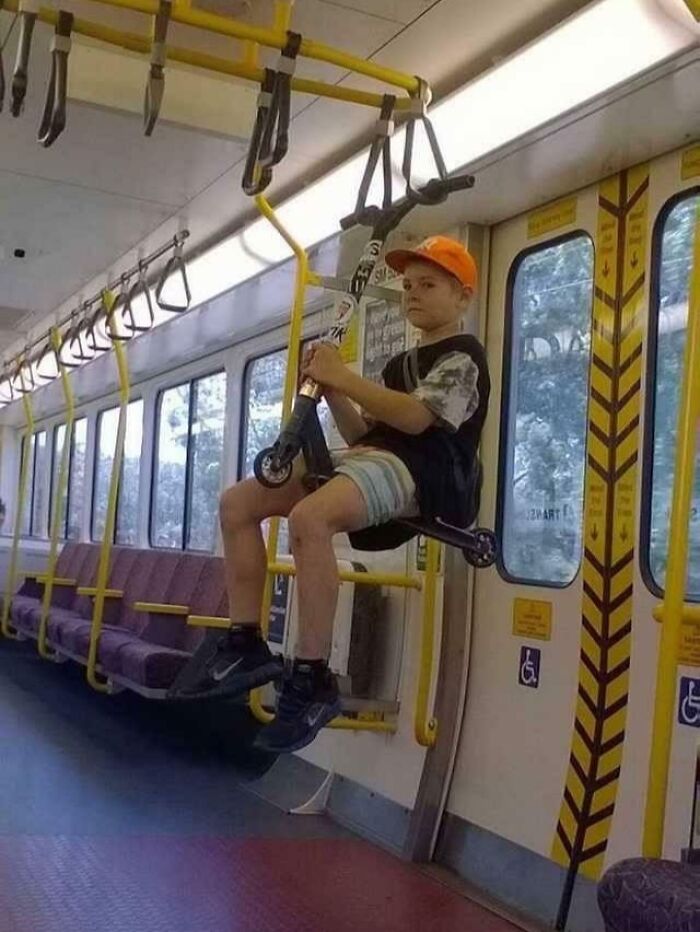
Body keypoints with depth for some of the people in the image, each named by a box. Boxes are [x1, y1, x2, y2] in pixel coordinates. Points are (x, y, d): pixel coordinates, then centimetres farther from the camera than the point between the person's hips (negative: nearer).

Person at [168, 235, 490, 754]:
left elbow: (417, 418, -16)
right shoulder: (402, 364, 28)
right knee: (238, 502, -4)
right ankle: (246, 645, -4)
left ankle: (313, 680, -31)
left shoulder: (463, 356, 2)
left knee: (309, 516, -38)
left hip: (415, 469, -9)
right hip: (367, 458, 9)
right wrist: (332, 391, 6)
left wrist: (342, 376, -12)